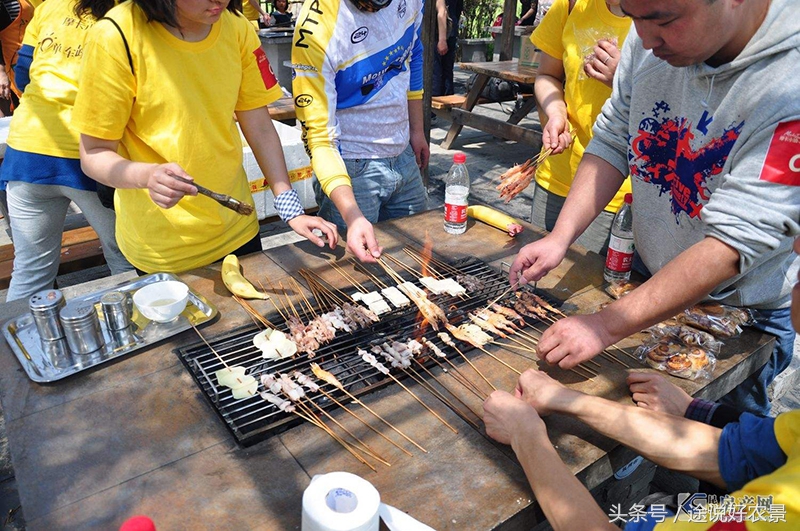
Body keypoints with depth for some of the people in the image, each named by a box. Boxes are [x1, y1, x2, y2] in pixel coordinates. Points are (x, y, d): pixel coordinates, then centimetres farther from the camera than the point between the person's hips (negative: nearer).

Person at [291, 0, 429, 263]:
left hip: (404, 156, 6)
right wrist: (352, 216, -39)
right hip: (350, 167, -6)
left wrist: (416, 130, 13)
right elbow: (319, 136, -27)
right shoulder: (317, 29, -26)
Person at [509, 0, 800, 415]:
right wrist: (560, 237, -18)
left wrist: (606, 326, -36)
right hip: (647, 281, 4)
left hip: (742, 314, -4)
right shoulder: (652, 40, -14)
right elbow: (611, 144, -6)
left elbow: (733, 244, -34)